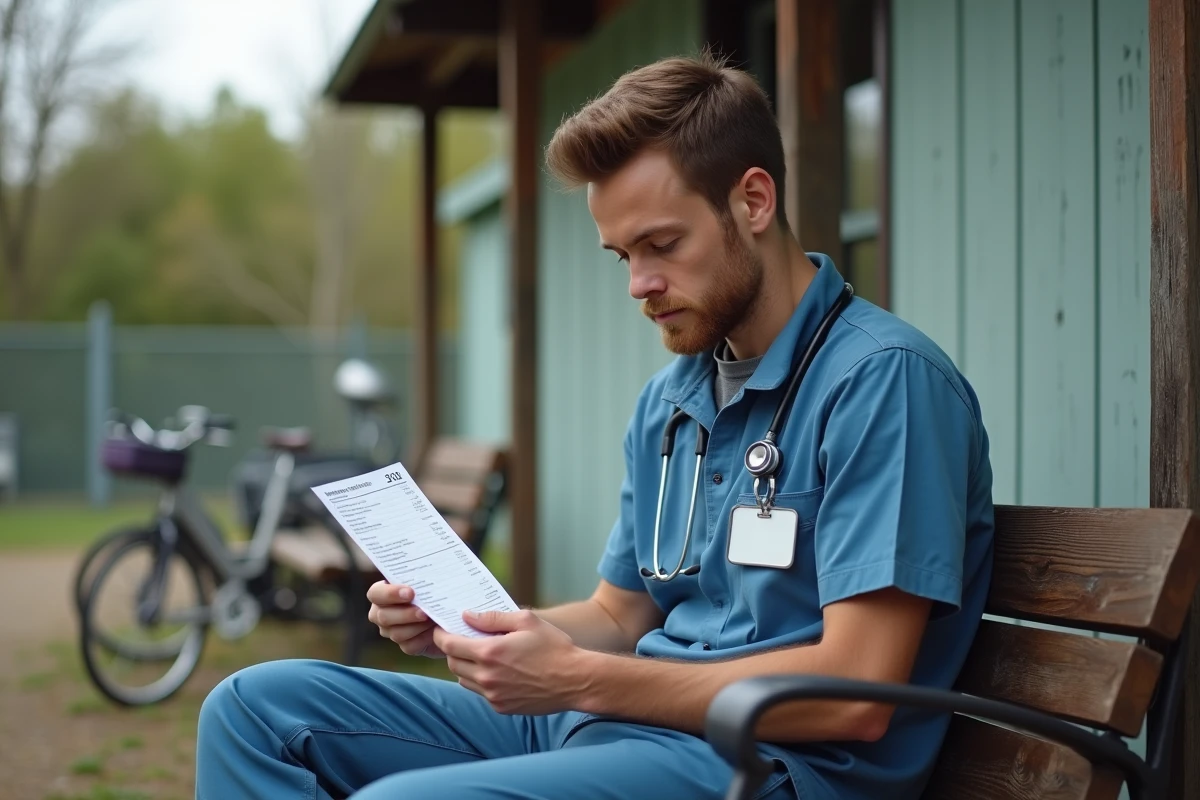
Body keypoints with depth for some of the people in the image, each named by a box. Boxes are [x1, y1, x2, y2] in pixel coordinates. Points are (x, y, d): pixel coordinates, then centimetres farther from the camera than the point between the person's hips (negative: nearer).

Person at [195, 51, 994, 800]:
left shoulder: (882, 379, -12)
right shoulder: (668, 400, 16)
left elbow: (855, 694, -19)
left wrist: (581, 679, -19)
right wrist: (467, 623, -1)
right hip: (616, 723, 9)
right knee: (257, 705, 2)